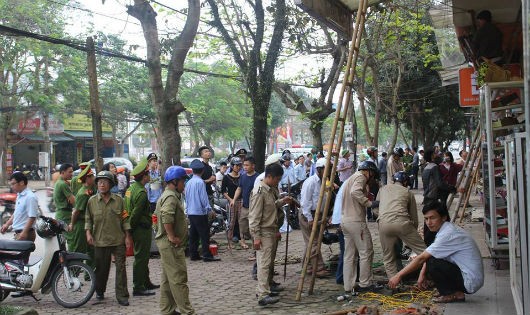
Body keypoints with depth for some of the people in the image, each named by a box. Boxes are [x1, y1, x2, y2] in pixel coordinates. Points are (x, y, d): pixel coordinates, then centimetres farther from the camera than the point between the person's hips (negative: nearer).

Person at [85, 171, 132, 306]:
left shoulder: (119, 200, 2)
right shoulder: (92, 201, 3)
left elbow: (125, 219, 5)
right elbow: (88, 219, 9)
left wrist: (127, 236, 2)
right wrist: (88, 233, -4)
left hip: (118, 240, 0)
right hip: (100, 241, 1)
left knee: (121, 267, -2)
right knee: (101, 268, 10)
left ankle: (122, 295, 3)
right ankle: (99, 291, 31)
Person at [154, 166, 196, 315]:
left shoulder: (168, 195, 18)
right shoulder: (171, 197, -16)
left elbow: (161, 215, 28)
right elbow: (166, 216, -33)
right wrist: (172, 236, -25)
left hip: (168, 244, 11)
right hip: (171, 245, -11)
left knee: (168, 279, 15)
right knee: (179, 279, -7)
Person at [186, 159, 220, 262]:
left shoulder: (189, 182, 8)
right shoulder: (200, 182, -15)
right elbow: (203, 198, -16)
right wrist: (209, 209, -8)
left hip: (190, 212, 8)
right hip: (200, 212, -8)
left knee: (193, 234, 12)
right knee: (204, 234, -4)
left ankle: (193, 254, 16)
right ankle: (207, 255, -5)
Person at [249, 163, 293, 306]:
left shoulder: (271, 190, 10)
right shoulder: (259, 192, -18)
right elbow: (254, 217, -19)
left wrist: (282, 201, 8)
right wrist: (256, 237, -21)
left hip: (272, 231, 9)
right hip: (263, 232, -9)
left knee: (269, 262, 15)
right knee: (264, 263, -12)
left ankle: (265, 289, 25)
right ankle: (263, 296, -14)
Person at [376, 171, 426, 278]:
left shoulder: (383, 189, 29)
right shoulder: (408, 192, 24)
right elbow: (414, 215, 24)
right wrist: (414, 231, 37)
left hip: (383, 224, 2)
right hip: (402, 222, -2)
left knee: (388, 258, 14)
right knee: (423, 251, 7)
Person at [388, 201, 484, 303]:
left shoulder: (448, 234, -22)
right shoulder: (445, 230, 9)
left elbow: (421, 258, -21)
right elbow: (427, 256, 14)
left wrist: (398, 276, -17)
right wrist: (422, 274, 2)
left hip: (470, 280, -10)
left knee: (431, 264, -22)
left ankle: (454, 294, -6)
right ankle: (456, 291, 9)